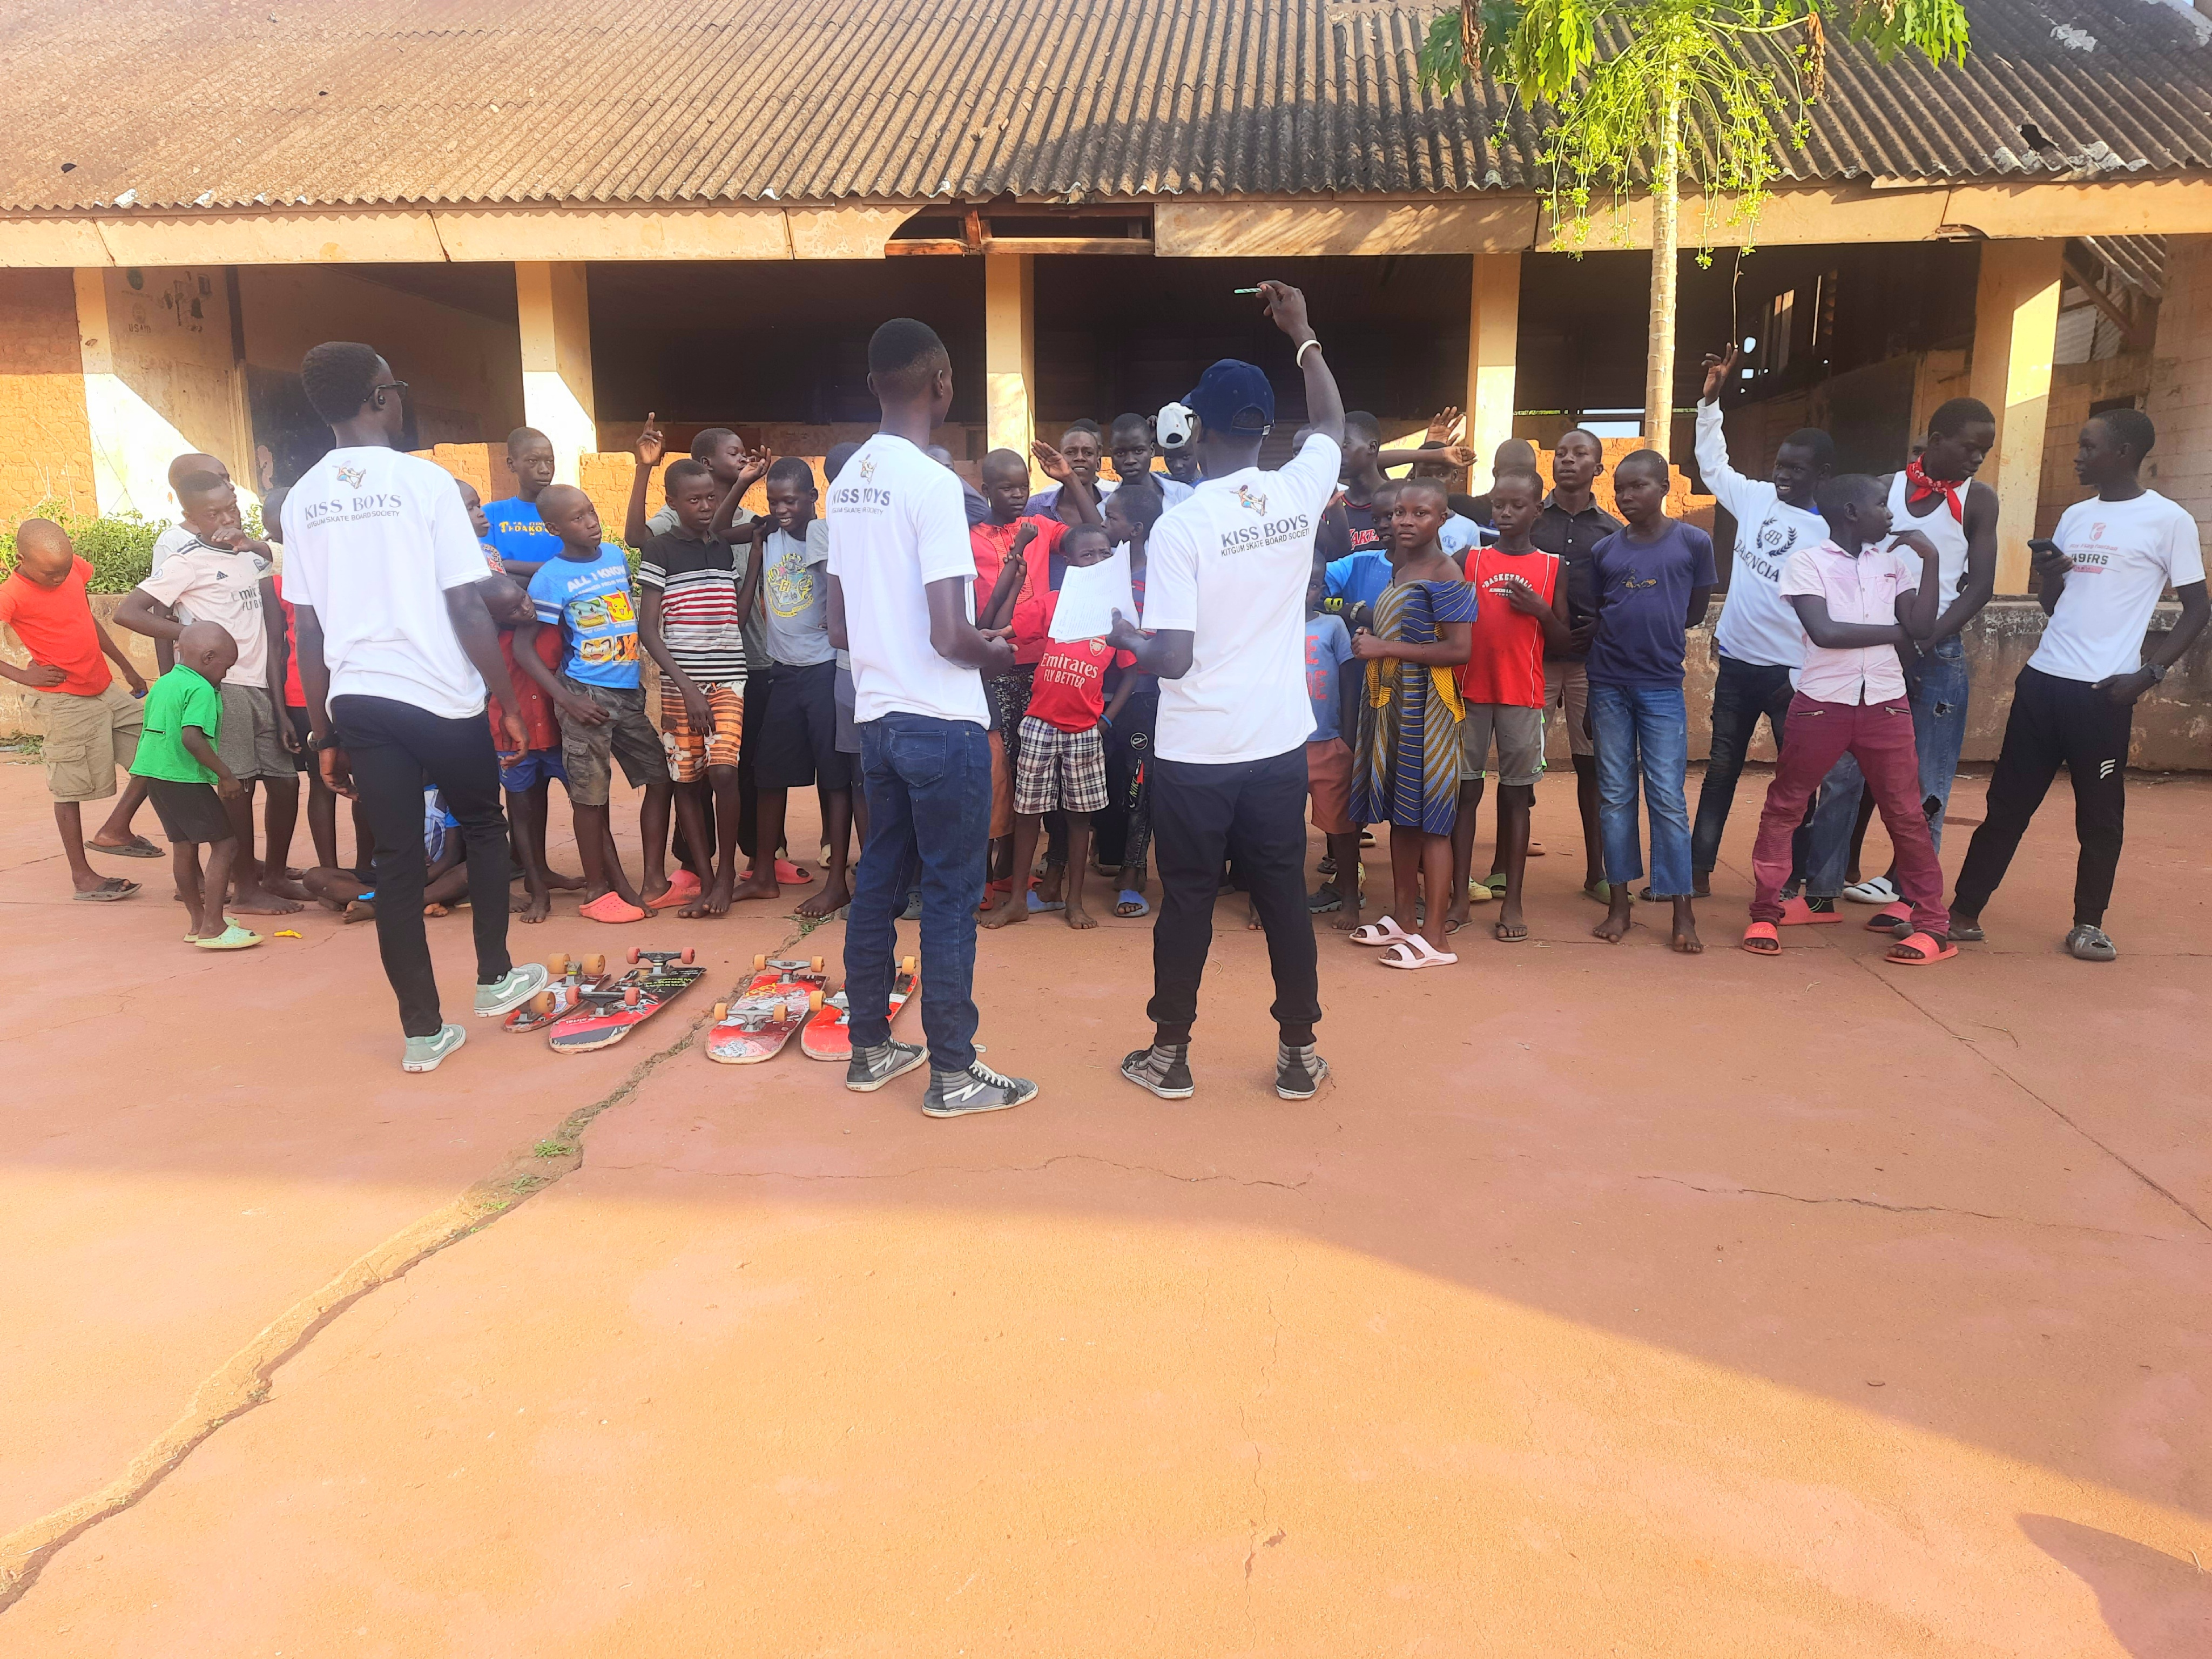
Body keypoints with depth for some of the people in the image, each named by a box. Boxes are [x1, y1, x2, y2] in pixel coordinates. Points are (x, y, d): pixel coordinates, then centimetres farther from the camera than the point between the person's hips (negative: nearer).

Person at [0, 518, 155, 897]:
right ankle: (82, 876, 10)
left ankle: (115, 830, 14)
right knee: (71, 787, 1)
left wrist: (126, 668, 21)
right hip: (66, 701, -7)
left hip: (106, 690, 7)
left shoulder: (74, 567, 3)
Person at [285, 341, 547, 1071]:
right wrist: (509, 702, -3)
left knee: (396, 860, 7)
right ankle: (494, 978, 28)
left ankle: (423, 1031, 11)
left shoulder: (303, 498, 6)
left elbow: (308, 630, 7)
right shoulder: (425, 481, -8)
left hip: (357, 702, 4)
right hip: (441, 696, -4)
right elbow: (467, 609, -11)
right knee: (483, 826, 20)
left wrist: (325, 735, 13)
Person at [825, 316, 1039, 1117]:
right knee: (951, 895, 0)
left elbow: (839, 626, 14)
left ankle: (870, 1048, 25)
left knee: (879, 881, 15)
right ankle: (952, 1072, 9)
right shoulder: (934, 484, -16)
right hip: (942, 722, -8)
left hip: (877, 715, 8)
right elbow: (951, 636, -20)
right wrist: (998, 652, -1)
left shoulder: (847, 481, 9)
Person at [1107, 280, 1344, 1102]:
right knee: (1284, 897, 12)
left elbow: (1171, 657, -18)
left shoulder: (1179, 524, -15)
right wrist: (1303, 334, 30)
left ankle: (1169, 1054, 22)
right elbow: (1332, 426, 21)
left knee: (1186, 902, 9)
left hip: (1193, 753, -3)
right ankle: (1298, 1055, 21)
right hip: (1278, 744, 3)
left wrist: (1126, 639, 3)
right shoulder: (1299, 493, -2)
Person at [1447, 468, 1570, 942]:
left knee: (1517, 794, 4)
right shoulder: (1471, 559, 6)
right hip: (1471, 690, 1)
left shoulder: (1552, 567, 6)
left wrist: (1541, 611, -11)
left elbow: (1562, 639, 7)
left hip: (1523, 695, 0)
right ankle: (1460, 897, 11)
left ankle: (1512, 901, 9)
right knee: (1466, 791, 4)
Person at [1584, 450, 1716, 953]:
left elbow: (1695, 612, 5)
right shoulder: (1604, 550, 6)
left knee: (1667, 798, -3)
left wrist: (1659, 631, 1)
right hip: (1609, 684, 3)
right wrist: (1625, 631, -1)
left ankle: (1683, 913, 4)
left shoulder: (1694, 543, -1)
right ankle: (1618, 904, 14)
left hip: (1662, 687, -3)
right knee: (1614, 796, 7)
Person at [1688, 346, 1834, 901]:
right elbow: (1712, 465, 19)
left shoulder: (1832, 533, -13)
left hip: (1789, 673, -5)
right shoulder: (1757, 499, 3)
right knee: (1721, 771, 13)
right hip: (1736, 663, 5)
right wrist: (1710, 401, 12)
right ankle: (1699, 870, 23)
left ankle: (1814, 887, 13)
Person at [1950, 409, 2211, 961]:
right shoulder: (2074, 516, 12)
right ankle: (1964, 911, 10)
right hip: (2042, 680, 5)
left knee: (2100, 814, 5)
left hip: (2103, 692, -5)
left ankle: (2088, 924, 17)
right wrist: (2049, 577, -4)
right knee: (2007, 803, 6)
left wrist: (2147, 673, -10)